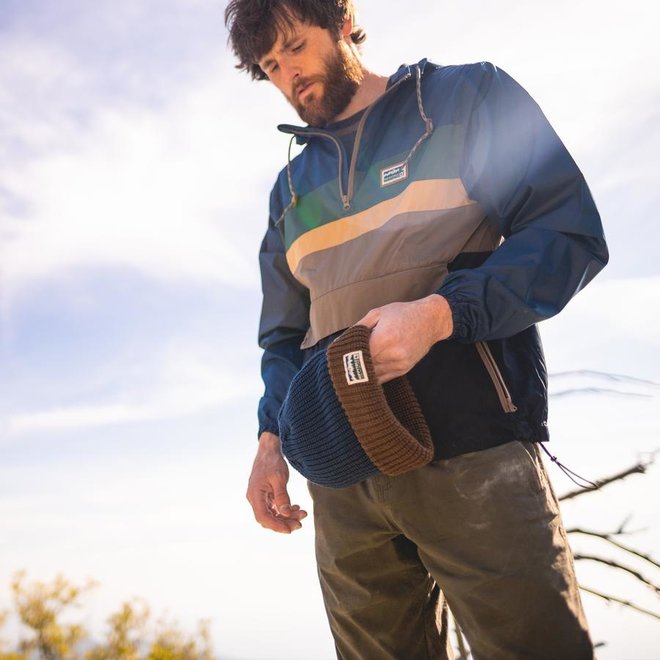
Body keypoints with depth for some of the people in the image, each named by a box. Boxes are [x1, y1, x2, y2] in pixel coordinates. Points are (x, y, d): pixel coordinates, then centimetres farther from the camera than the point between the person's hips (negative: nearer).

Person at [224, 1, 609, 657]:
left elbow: (571, 232, -3)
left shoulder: (467, 97, 8)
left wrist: (441, 313, -17)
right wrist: (272, 434, 5)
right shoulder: (290, 186, 22)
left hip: (474, 454, -4)